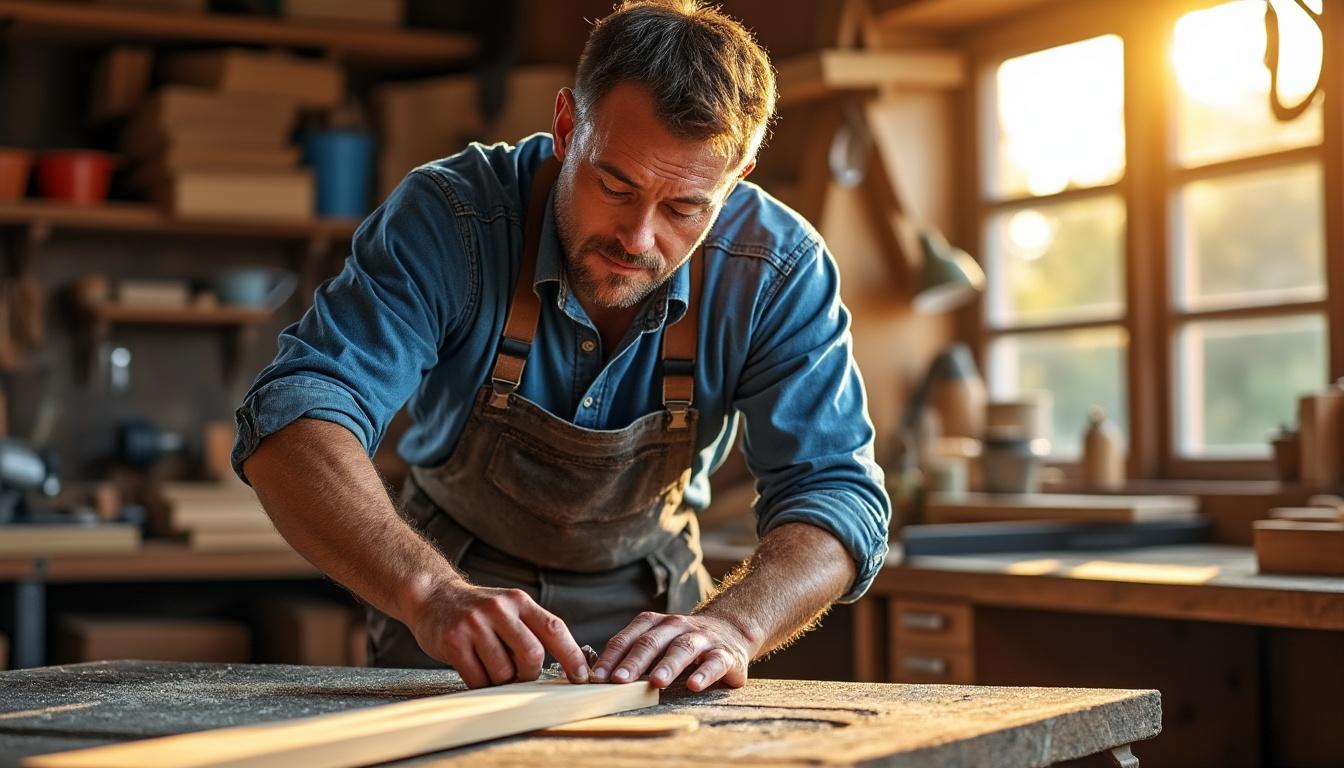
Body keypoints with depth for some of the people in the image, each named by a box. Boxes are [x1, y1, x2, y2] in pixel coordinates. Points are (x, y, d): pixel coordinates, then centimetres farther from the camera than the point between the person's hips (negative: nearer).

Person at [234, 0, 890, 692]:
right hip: (456, 577, -1)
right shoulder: (449, 219, -24)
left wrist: (731, 623, -40)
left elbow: (836, 494, -19)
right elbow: (290, 424, -32)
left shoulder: (779, 271, -19)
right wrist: (430, 593, -49)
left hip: (648, 608, 1)